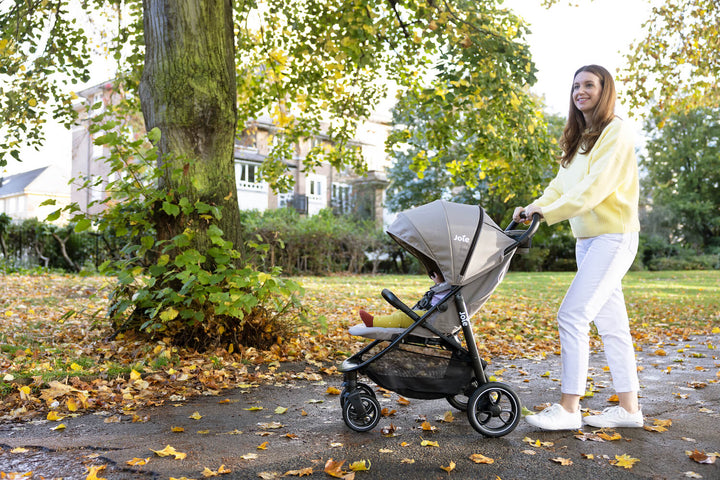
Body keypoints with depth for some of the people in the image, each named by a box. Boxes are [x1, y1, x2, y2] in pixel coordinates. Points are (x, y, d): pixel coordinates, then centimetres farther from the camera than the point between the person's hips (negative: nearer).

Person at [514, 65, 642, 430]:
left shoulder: (616, 132, -8)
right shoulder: (578, 138, 18)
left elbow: (595, 187, -19)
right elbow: (561, 184, 12)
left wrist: (548, 213, -24)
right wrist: (533, 208, -5)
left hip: (613, 237, -8)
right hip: (586, 239, 8)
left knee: (572, 315, -14)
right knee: (611, 322, 9)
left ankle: (568, 408, -7)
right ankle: (628, 407, 16)